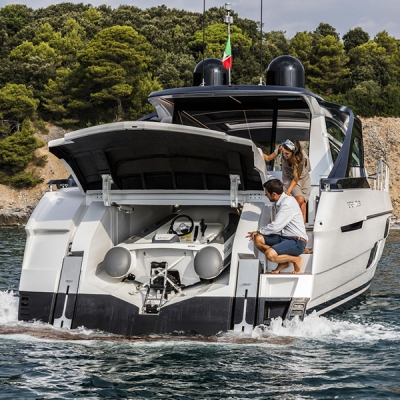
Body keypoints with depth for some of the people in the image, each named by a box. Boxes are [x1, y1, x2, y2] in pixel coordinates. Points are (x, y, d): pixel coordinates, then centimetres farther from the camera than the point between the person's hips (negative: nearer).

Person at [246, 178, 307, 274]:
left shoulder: (287, 203, -18)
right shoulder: (280, 202, 13)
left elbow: (275, 227, -21)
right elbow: (278, 226, 17)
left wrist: (259, 231, -4)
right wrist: (258, 233, 5)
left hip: (297, 242, -9)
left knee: (270, 254, -31)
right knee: (258, 239, -8)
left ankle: (295, 259, -3)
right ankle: (283, 262, 3)